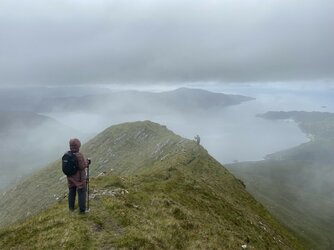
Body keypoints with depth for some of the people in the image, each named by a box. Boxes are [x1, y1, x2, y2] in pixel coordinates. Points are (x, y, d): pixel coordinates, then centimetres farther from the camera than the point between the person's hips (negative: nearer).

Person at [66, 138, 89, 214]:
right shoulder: (79, 155, -26)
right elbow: (82, 167, -23)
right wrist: (86, 162, -6)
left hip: (70, 178, 6)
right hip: (79, 178, -6)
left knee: (71, 192, 22)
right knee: (81, 193, 7)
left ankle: (71, 207, 36)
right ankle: (82, 210, 13)